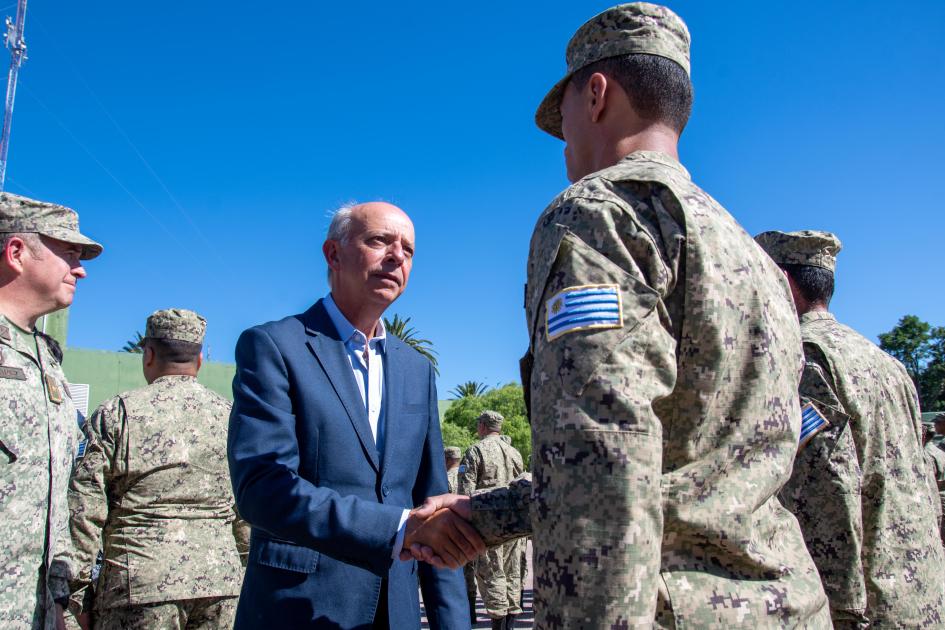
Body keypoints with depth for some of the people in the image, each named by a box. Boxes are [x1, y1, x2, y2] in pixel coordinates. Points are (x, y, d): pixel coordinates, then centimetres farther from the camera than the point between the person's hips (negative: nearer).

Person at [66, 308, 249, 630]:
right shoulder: (228, 415, 7)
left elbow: (85, 509, -4)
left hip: (141, 582, -3)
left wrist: (80, 593, 3)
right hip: (220, 583, 3)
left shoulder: (116, 413, -1)